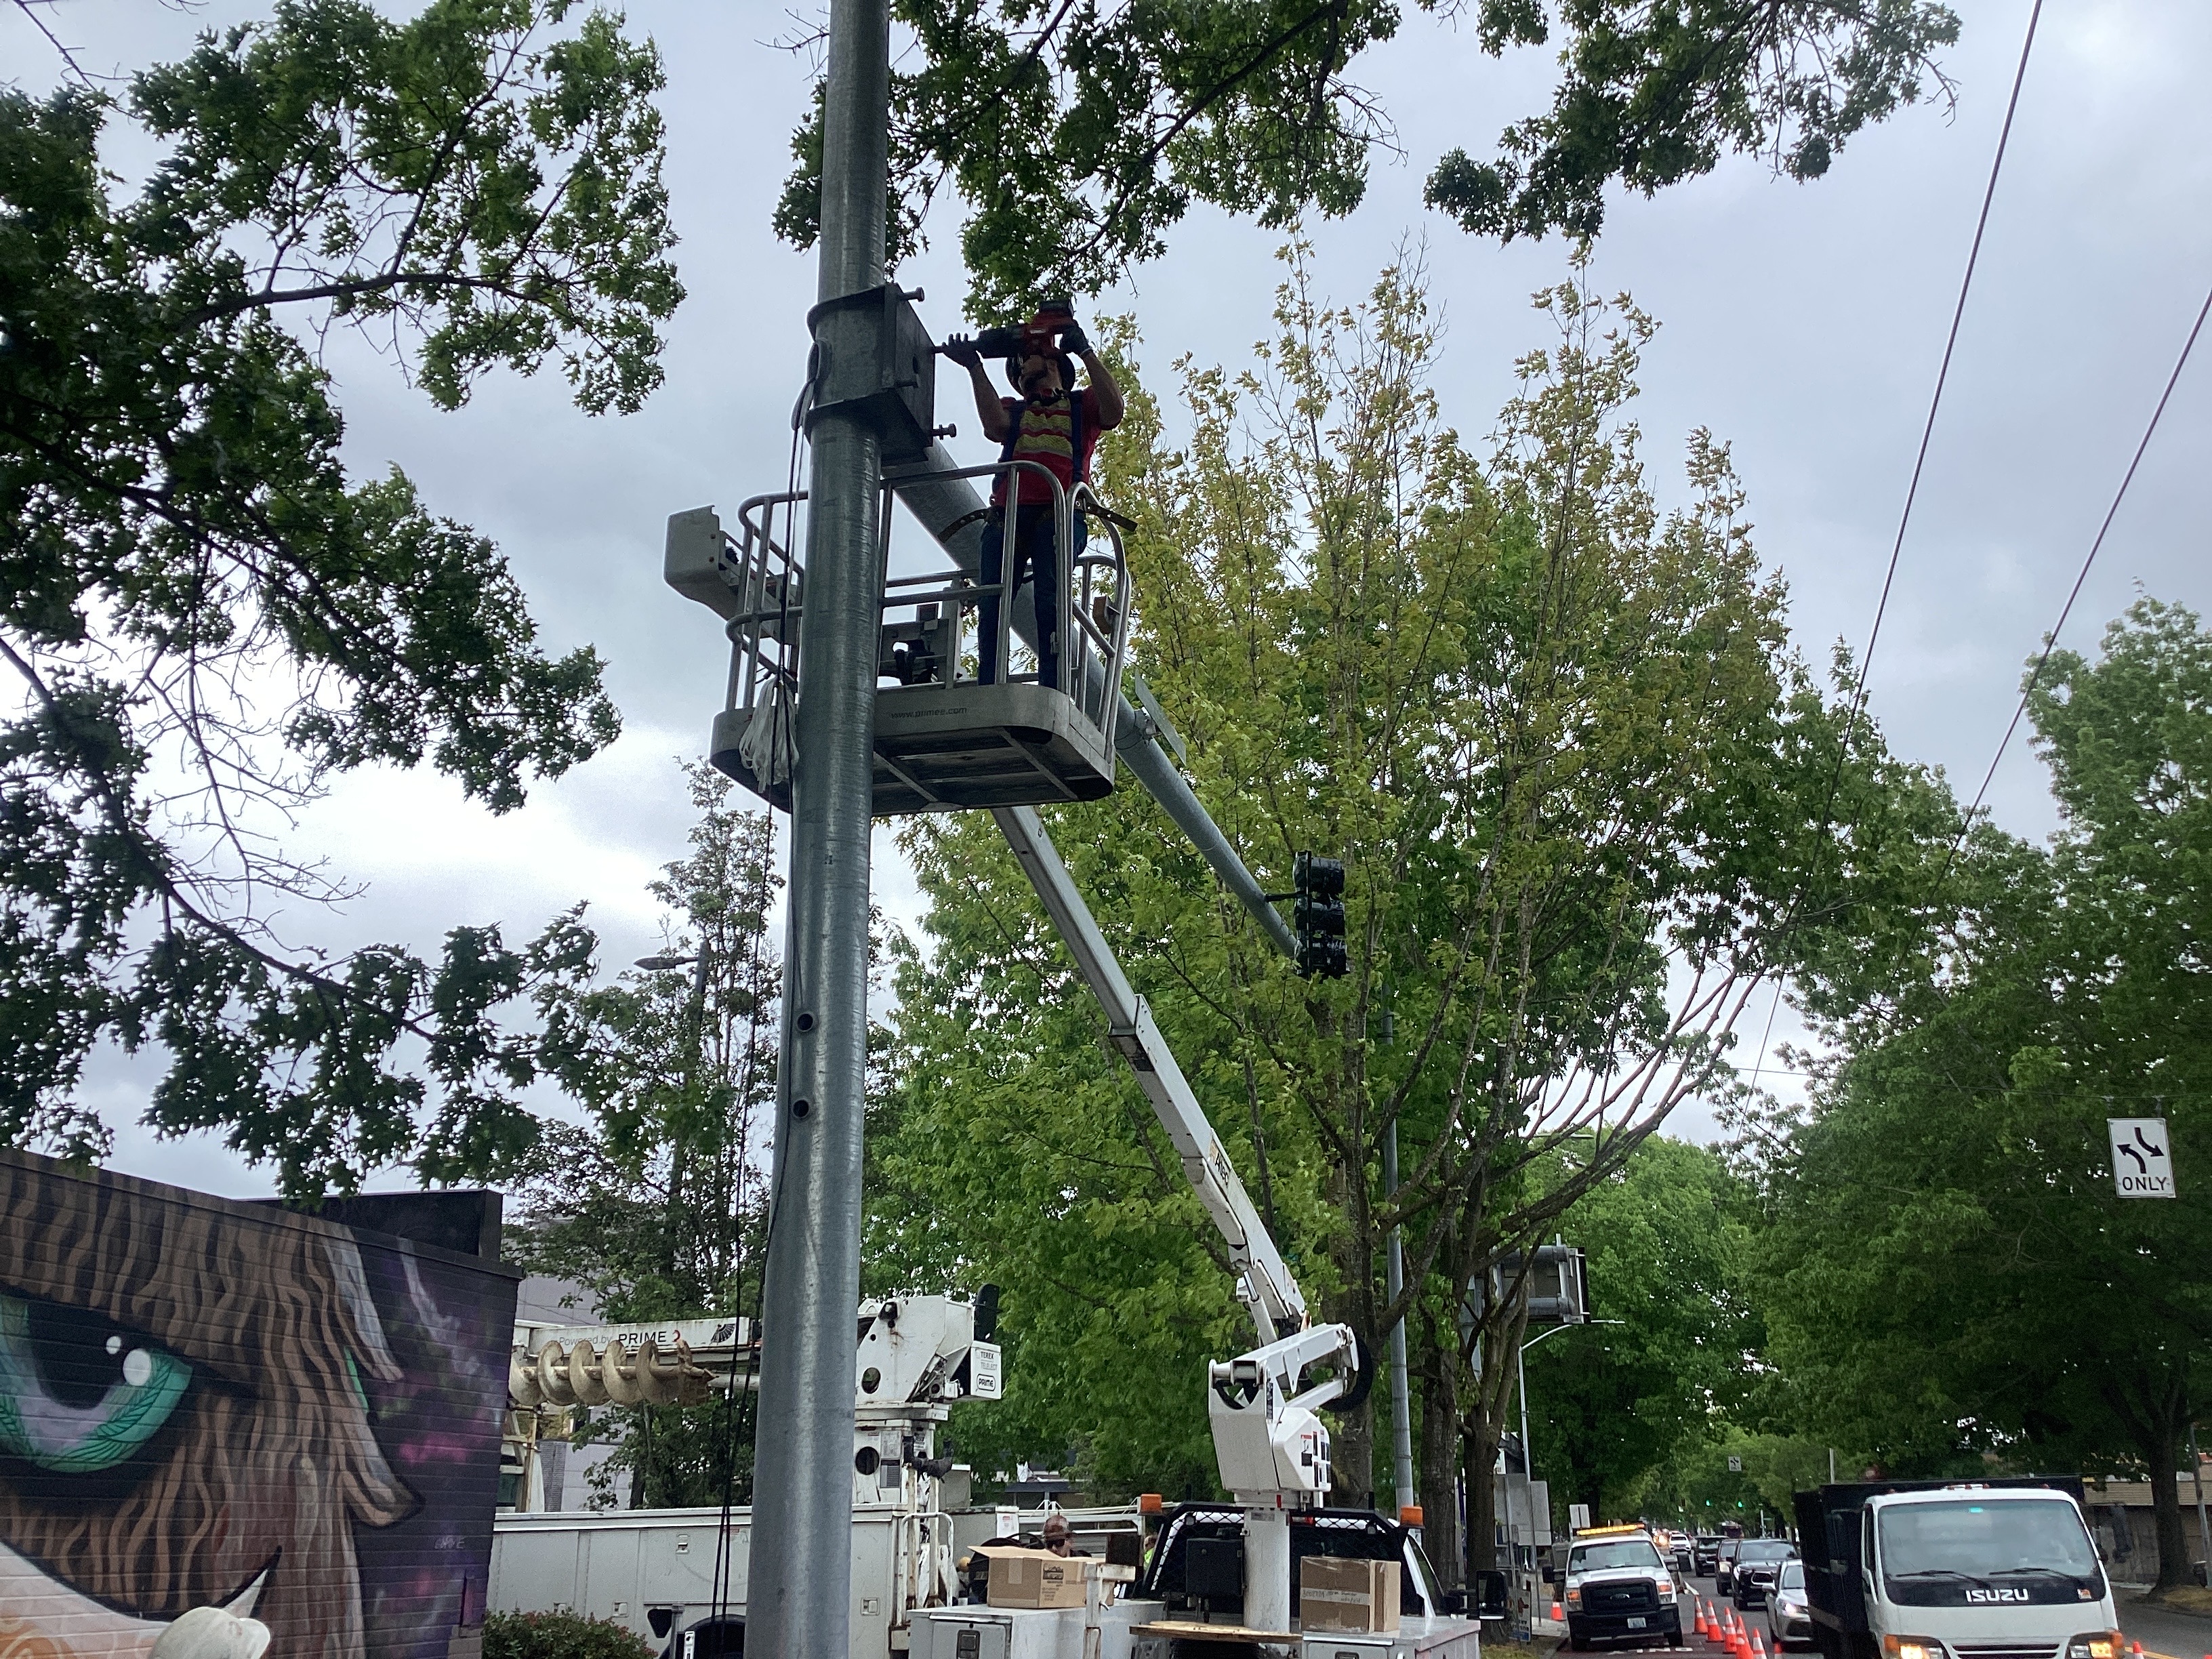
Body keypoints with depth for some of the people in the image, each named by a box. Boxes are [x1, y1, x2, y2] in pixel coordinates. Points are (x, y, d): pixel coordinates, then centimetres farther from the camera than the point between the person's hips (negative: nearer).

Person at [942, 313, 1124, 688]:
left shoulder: (1081, 404, 26)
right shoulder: (1013, 409, 32)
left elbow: (1113, 412, 2)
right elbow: (996, 427, 7)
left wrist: (1086, 351, 2)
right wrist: (975, 368, 8)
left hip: (1059, 514, -3)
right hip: (1007, 515, 3)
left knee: (1049, 601, -21)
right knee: (993, 605, -13)